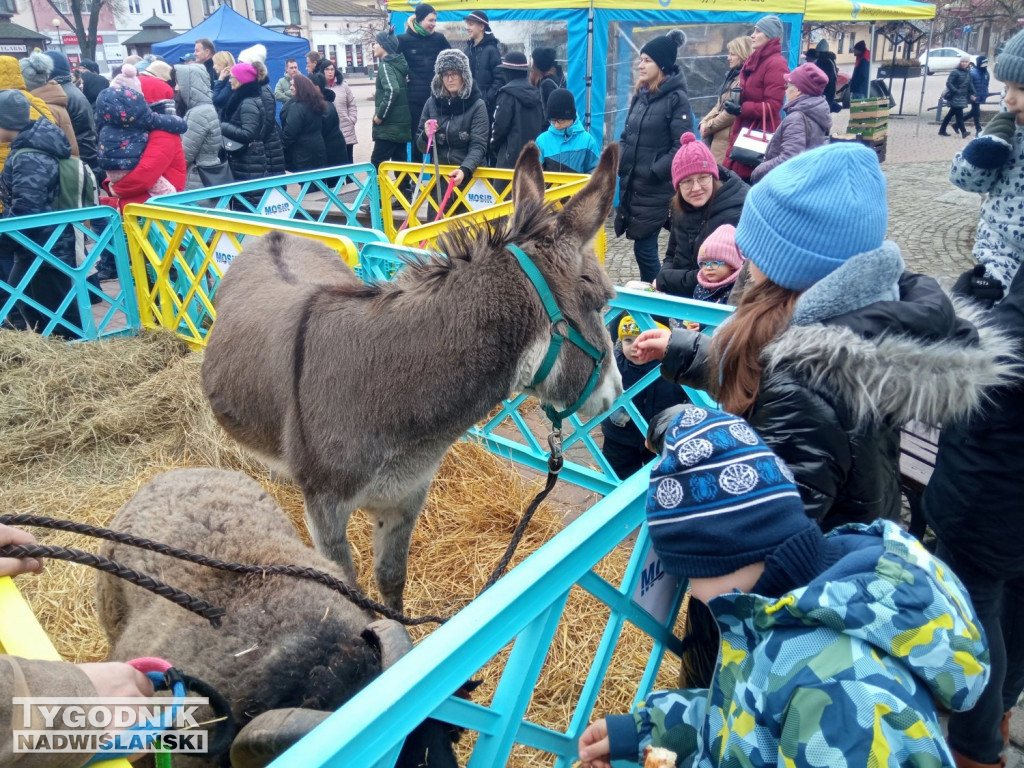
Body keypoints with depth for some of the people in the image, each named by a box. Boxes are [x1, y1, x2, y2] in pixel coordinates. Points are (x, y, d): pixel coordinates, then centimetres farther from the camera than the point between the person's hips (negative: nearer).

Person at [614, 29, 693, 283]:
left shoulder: (676, 99, -10)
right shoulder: (641, 95, 13)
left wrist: (652, 173, -17)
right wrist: (620, 168, 5)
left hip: (655, 191, -7)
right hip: (632, 186, 7)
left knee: (644, 249, -4)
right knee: (645, 248, 13)